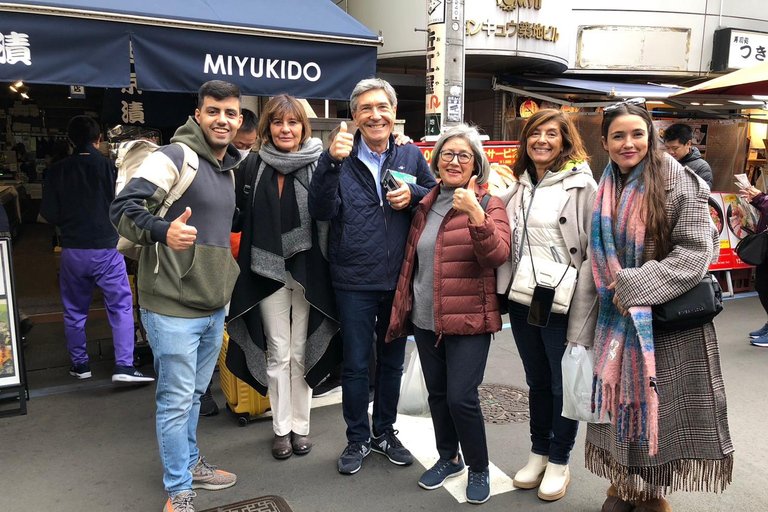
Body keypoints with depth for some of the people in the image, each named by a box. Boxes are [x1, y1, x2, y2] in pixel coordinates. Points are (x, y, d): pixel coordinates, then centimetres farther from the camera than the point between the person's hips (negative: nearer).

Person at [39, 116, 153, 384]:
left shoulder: (58, 171, -1)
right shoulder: (112, 168, -7)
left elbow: (49, 214, 1)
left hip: (73, 250, 3)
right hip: (107, 249, -2)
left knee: (74, 311, 16)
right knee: (121, 307, 4)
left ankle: (80, 364, 25)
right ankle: (124, 366, -3)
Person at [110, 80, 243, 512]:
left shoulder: (228, 168, 14)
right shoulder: (174, 157, -11)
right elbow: (123, 207, -19)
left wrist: (228, 273, 20)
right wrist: (162, 231, -36)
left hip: (214, 309, 8)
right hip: (174, 309, -8)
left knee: (194, 395, 21)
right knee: (176, 401, 3)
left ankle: (190, 464, 39)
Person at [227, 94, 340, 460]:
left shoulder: (318, 163, -3)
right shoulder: (253, 165, 3)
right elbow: (244, 216, 4)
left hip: (307, 270, -1)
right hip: (269, 271, 1)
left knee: (300, 351, 10)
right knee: (278, 352, 9)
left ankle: (300, 425, 26)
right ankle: (281, 427, 24)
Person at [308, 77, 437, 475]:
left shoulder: (412, 156, 5)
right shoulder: (341, 158, -3)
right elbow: (321, 211, -15)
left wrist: (413, 196, -11)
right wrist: (330, 162, -27)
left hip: (401, 279, 3)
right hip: (354, 281, -2)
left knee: (392, 361, 17)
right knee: (355, 364, 9)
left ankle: (385, 432, 36)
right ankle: (357, 438, 29)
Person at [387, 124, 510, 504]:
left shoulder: (489, 205, -5)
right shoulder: (426, 206, 10)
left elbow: (498, 256, -21)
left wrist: (475, 214, -33)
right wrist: (404, 307, 15)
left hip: (468, 320, -5)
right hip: (426, 319, 5)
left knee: (461, 397, -6)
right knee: (436, 394, 15)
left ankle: (479, 469, 19)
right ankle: (448, 458, 37)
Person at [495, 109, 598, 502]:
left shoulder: (581, 185, -8)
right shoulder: (518, 187, 10)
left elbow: (594, 256, -12)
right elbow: (500, 242, 17)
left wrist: (580, 324, -16)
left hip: (562, 305, -5)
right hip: (522, 303, 5)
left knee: (564, 385, 9)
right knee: (536, 381, 18)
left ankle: (559, 462, 29)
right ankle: (538, 454, 35)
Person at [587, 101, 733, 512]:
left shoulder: (678, 183, -9)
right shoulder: (606, 191, 7)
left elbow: (694, 251, -15)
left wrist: (634, 284, -19)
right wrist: (614, 290, 2)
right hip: (619, 316, 5)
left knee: (659, 401, 5)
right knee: (622, 398, 11)